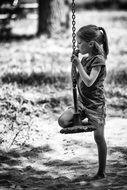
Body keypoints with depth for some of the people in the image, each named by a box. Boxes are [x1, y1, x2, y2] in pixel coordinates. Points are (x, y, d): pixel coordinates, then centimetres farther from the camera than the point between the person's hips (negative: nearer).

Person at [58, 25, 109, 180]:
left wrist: (78, 65, -22)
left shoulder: (98, 60, -15)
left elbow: (89, 81, -24)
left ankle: (101, 172, 10)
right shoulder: (85, 59, 8)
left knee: (99, 137, 0)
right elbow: (77, 80, 15)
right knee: (63, 121, -16)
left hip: (95, 104, -7)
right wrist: (74, 64, 4)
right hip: (81, 102, 7)